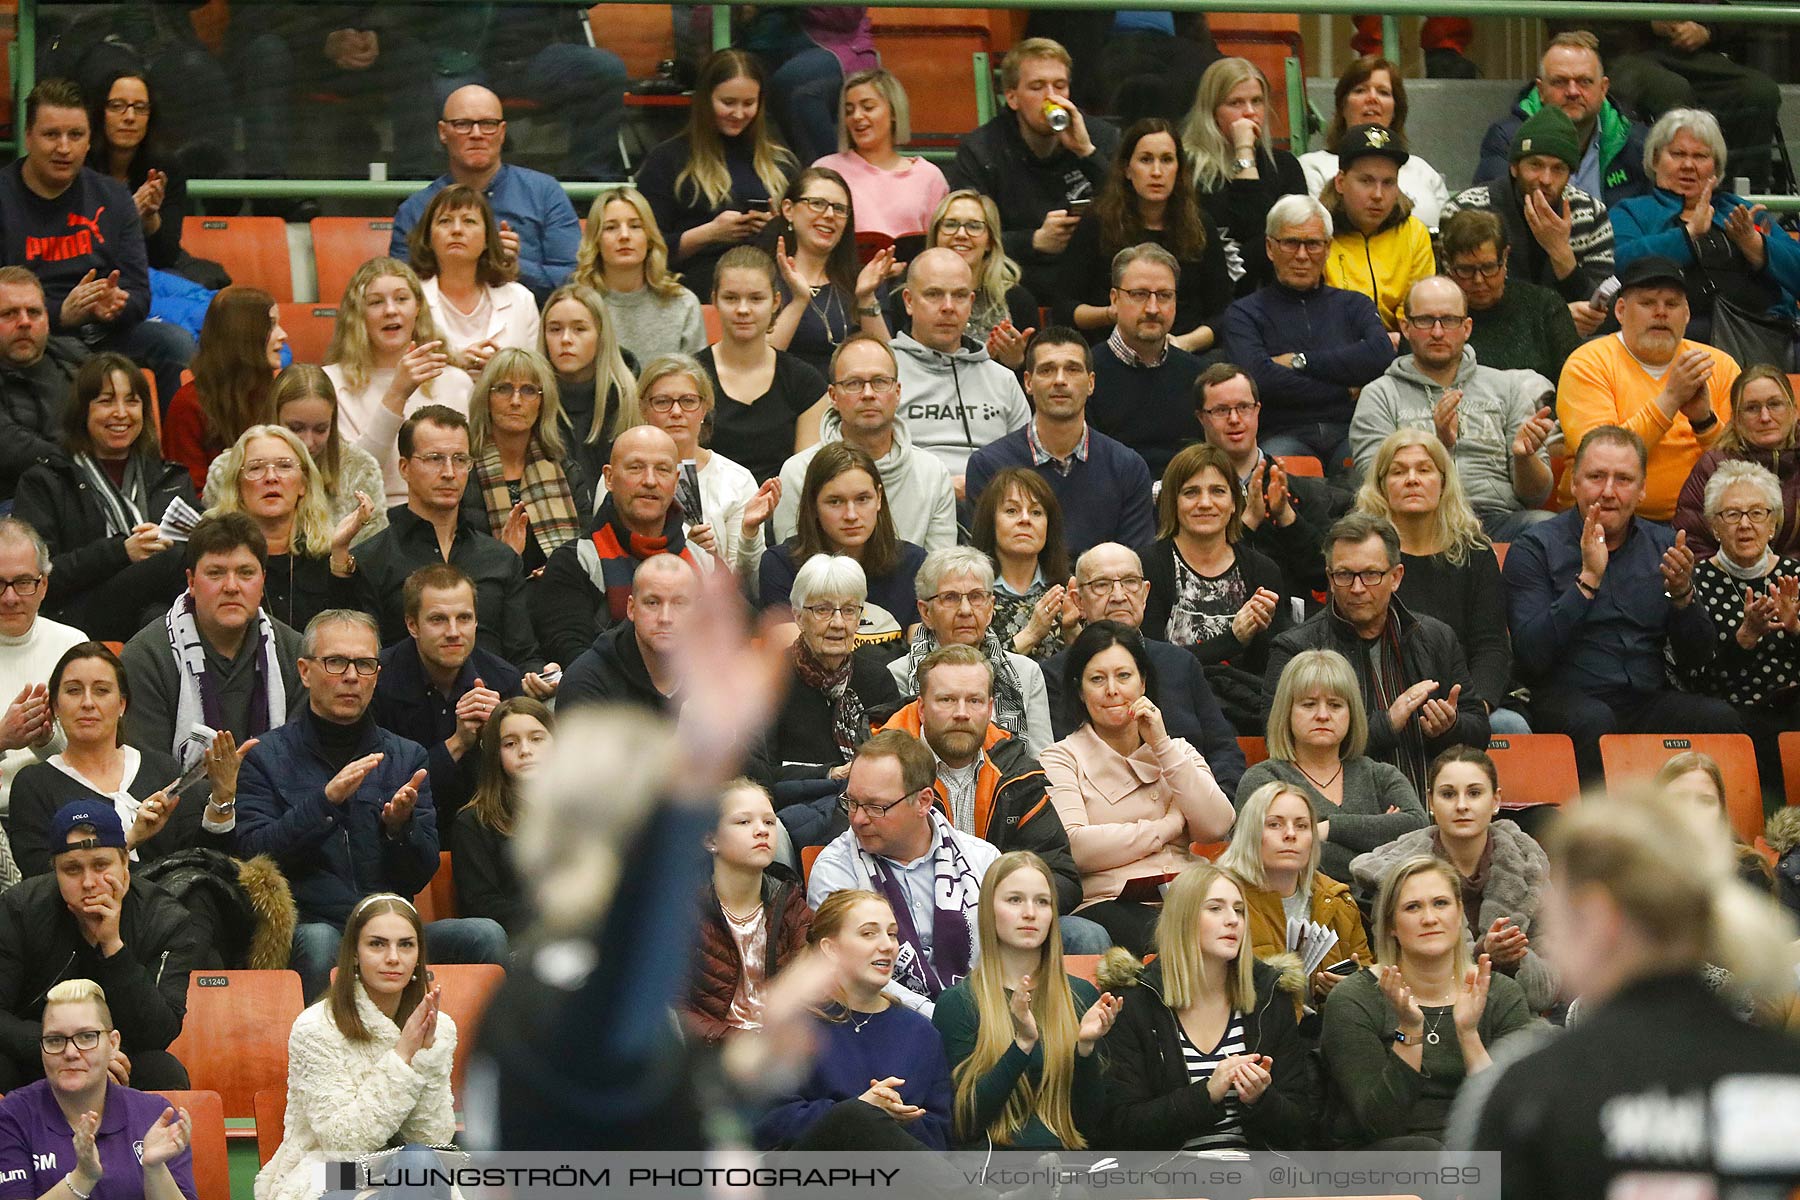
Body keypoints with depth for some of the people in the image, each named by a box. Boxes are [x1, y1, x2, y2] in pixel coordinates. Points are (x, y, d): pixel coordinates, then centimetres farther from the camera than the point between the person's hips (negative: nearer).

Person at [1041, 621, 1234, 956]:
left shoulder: (1178, 750, 23)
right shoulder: (1062, 759, 11)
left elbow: (1217, 827, 5)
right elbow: (1074, 848, -8)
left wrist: (1162, 746, 3)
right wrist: (1167, 828, 2)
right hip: (1107, 903, -4)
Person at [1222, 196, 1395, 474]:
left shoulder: (1354, 305, 23)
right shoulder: (1244, 313, 15)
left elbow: (1382, 356, 0)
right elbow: (1260, 379, -5)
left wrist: (1299, 361, -1)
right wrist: (1347, 390, -3)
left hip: (1351, 432, 2)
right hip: (1284, 435, -2)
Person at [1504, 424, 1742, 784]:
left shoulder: (1662, 545, 13)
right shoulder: (1535, 548, 1)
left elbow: (1695, 659, 11)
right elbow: (1530, 656, -12)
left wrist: (1682, 594, -8)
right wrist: (1588, 579, -16)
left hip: (1650, 700, 4)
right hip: (1567, 699, -4)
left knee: (1718, 717, -25)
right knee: (1595, 721, -37)